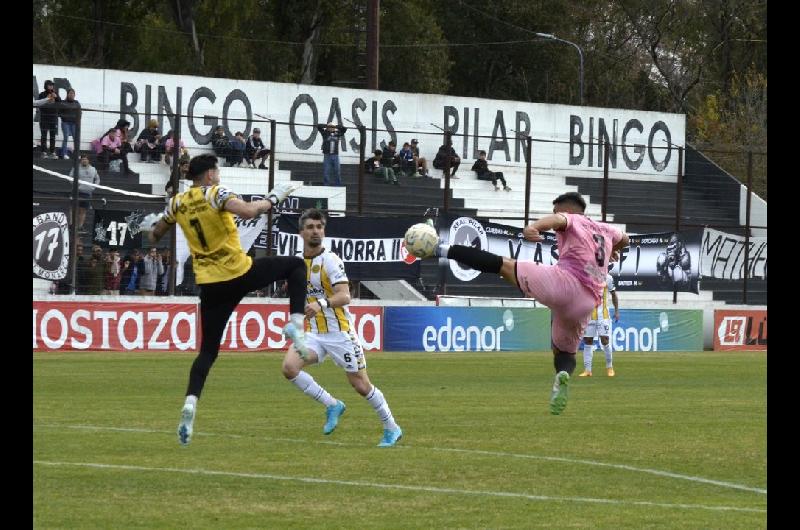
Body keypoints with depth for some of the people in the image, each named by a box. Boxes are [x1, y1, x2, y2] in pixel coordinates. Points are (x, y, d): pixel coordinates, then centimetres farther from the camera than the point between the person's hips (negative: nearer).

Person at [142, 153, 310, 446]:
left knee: (208, 350, 11)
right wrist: (273, 199, -10)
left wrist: (150, 226, 42)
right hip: (241, 273, -4)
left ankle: (190, 403, -10)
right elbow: (247, 212, -25)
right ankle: (296, 324, -2)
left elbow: (154, 236, 20)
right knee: (296, 265, 17)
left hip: (210, 284, 4)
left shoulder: (177, 203, 8)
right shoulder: (216, 193, -7)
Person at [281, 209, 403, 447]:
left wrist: (321, 305, -44)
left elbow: (344, 296, -28)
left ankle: (392, 429, 22)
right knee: (289, 367, -19)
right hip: (314, 333, 6)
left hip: (340, 333, -6)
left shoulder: (330, 260, -14)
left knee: (361, 385, 1)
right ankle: (332, 406, -2)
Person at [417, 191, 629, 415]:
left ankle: (443, 250, -5)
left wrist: (533, 227, -34)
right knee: (565, 352, 22)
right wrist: (610, 253, 76)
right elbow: (624, 239, 54)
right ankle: (563, 373, -11)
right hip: (586, 303, 5)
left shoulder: (571, 220, 13)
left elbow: (556, 219, -13)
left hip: (563, 281, -5)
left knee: (502, 265, 4)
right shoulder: (604, 230, 30)